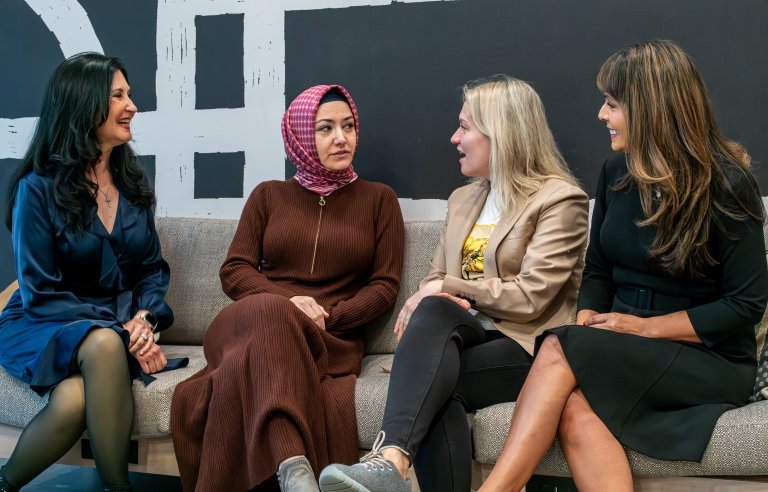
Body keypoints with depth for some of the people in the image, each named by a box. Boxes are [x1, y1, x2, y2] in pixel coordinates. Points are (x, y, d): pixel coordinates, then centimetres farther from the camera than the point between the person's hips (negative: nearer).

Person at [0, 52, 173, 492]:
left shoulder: (134, 184, 7)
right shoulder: (39, 187, -8)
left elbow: (153, 269, 11)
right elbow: (40, 293, -11)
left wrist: (145, 318, -11)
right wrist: (120, 330, -22)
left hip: (120, 326, 3)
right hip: (43, 326, -3)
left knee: (74, 401, -32)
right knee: (104, 344, -39)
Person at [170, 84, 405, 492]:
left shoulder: (379, 199, 16)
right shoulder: (269, 195, 19)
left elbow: (385, 286, 8)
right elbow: (234, 271, 9)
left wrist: (328, 318, -11)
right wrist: (287, 303, -12)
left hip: (330, 341, -1)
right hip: (254, 325, 1)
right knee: (269, 313, -42)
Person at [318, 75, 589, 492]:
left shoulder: (560, 199, -2)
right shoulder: (463, 199, 20)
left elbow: (530, 298, -12)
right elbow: (436, 279, 18)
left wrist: (452, 287, -9)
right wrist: (431, 298, -7)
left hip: (526, 346, -4)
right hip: (466, 333, 5)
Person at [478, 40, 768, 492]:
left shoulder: (725, 183, -11)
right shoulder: (616, 172, 6)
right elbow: (598, 269, 11)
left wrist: (646, 327, -15)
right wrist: (586, 327, -8)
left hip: (712, 361, -4)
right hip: (629, 350, 5)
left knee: (558, 350, -29)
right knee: (574, 408, -32)